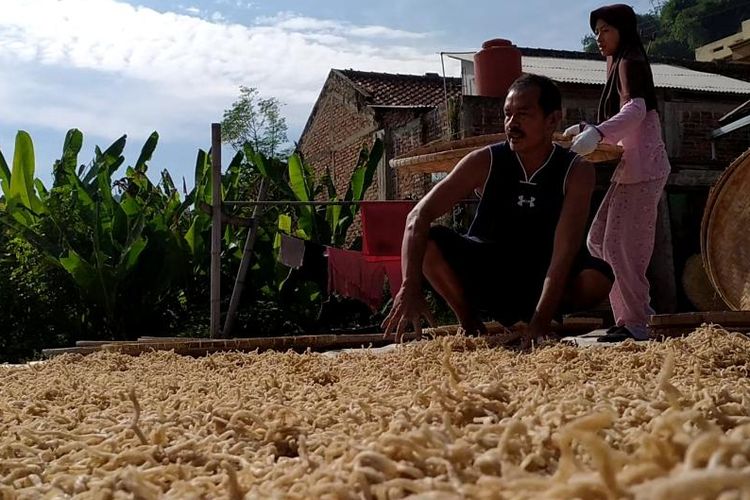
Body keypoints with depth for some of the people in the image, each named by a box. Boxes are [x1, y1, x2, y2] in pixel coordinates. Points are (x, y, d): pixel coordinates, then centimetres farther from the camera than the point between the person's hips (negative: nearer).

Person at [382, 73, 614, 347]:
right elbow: (419, 217, -21)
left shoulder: (576, 171, -15)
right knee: (430, 243, -26)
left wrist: (540, 322, -36)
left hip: (540, 281, 0)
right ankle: (471, 324, -4)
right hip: (484, 276, 1)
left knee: (597, 278, -30)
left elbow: (564, 250, -25)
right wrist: (409, 289, -36)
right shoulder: (485, 162, -14)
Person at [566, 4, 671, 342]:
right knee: (598, 241, 10)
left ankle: (635, 325, -5)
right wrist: (587, 130, 9)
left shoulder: (629, 62, -7)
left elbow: (636, 109, -26)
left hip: (643, 169, -10)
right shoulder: (618, 64, 22)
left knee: (619, 245, -11)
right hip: (630, 169, 10)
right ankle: (634, 310, 14)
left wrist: (597, 133, -42)